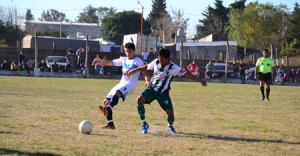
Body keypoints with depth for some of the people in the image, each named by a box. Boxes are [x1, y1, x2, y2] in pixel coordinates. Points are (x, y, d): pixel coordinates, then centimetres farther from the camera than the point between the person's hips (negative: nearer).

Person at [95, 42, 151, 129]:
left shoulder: (138, 61, -1)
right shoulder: (123, 60, 19)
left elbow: (144, 71, -12)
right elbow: (112, 62, 26)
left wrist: (147, 81, -29)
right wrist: (101, 62, 13)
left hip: (130, 84, -8)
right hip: (122, 83, 8)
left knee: (117, 92, -38)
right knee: (106, 101, 1)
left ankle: (107, 109, -58)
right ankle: (110, 124, 3)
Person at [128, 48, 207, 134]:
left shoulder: (173, 68, -18)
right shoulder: (156, 62, -5)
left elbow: (186, 74, -26)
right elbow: (147, 67, 16)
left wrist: (200, 80, -34)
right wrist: (136, 69, 19)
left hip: (163, 93, -3)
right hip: (152, 89, 3)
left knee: (170, 113, -12)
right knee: (140, 99, -25)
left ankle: (170, 125, 27)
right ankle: (144, 123, -9)